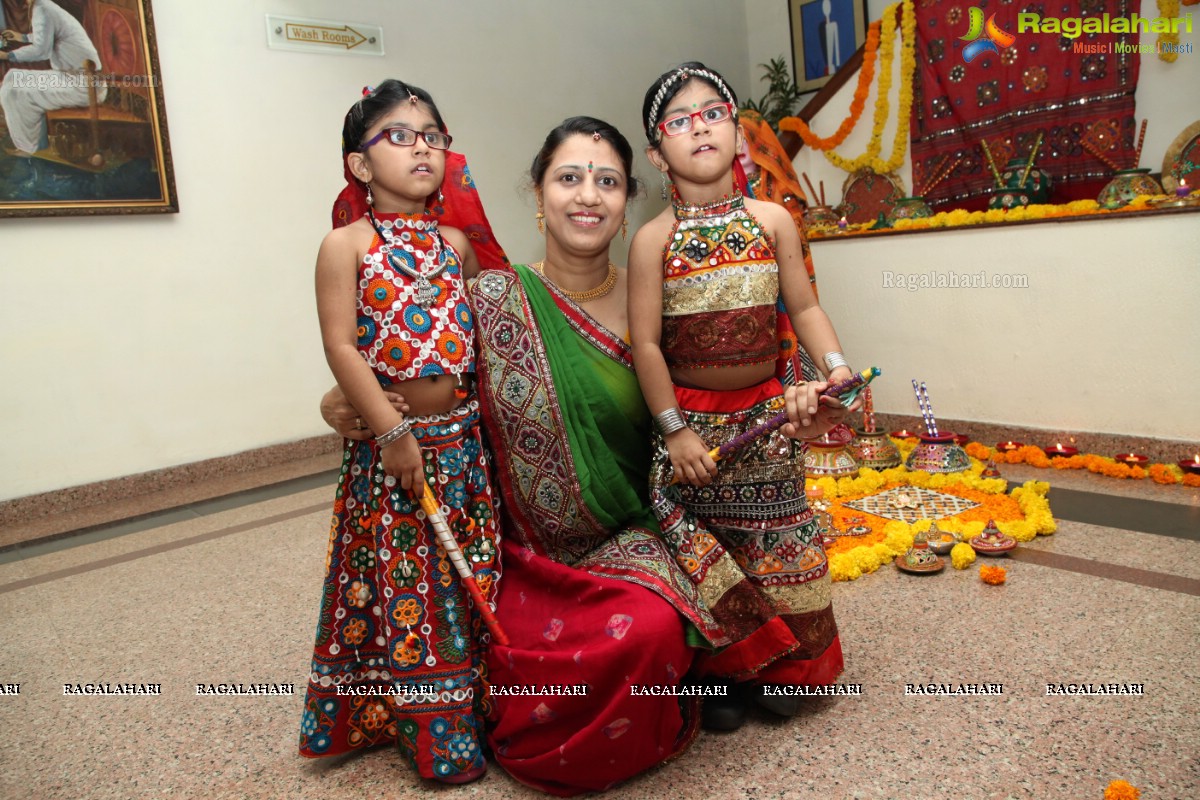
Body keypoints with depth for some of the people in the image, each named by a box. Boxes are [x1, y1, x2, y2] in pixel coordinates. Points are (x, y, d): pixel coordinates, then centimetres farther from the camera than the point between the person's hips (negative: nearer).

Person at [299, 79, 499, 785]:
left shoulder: (456, 243, 10)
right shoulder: (347, 245, -5)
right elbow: (341, 347, -12)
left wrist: (488, 415, 10)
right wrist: (392, 432, -16)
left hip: (463, 434, 5)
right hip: (390, 440, -4)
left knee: (472, 570, 11)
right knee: (401, 576, 5)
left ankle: (476, 703, 30)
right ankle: (429, 729, 21)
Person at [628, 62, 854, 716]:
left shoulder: (771, 221, 0)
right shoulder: (654, 239, -8)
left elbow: (803, 306, 4)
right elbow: (645, 343, -10)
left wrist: (835, 366, -12)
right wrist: (675, 429, -12)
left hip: (767, 411, 2)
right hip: (692, 415, -2)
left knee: (774, 537, 11)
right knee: (702, 542, 4)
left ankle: (779, 667, 33)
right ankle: (722, 670, 26)